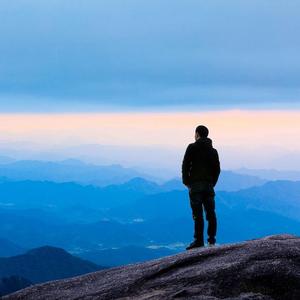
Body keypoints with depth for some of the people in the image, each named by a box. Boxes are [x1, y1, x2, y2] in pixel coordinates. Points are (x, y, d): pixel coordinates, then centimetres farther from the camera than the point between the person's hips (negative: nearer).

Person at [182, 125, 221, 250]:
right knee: (211, 213, 7)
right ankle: (212, 239, 6)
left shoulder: (192, 147, -1)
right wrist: (212, 183, 16)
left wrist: (186, 182, 2)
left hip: (196, 184, -5)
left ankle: (199, 240, -10)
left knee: (198, 214, -7)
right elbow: (217, 169, 13)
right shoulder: (213, 151, 15)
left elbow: (185, 165, -6)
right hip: (209, 185, 5)